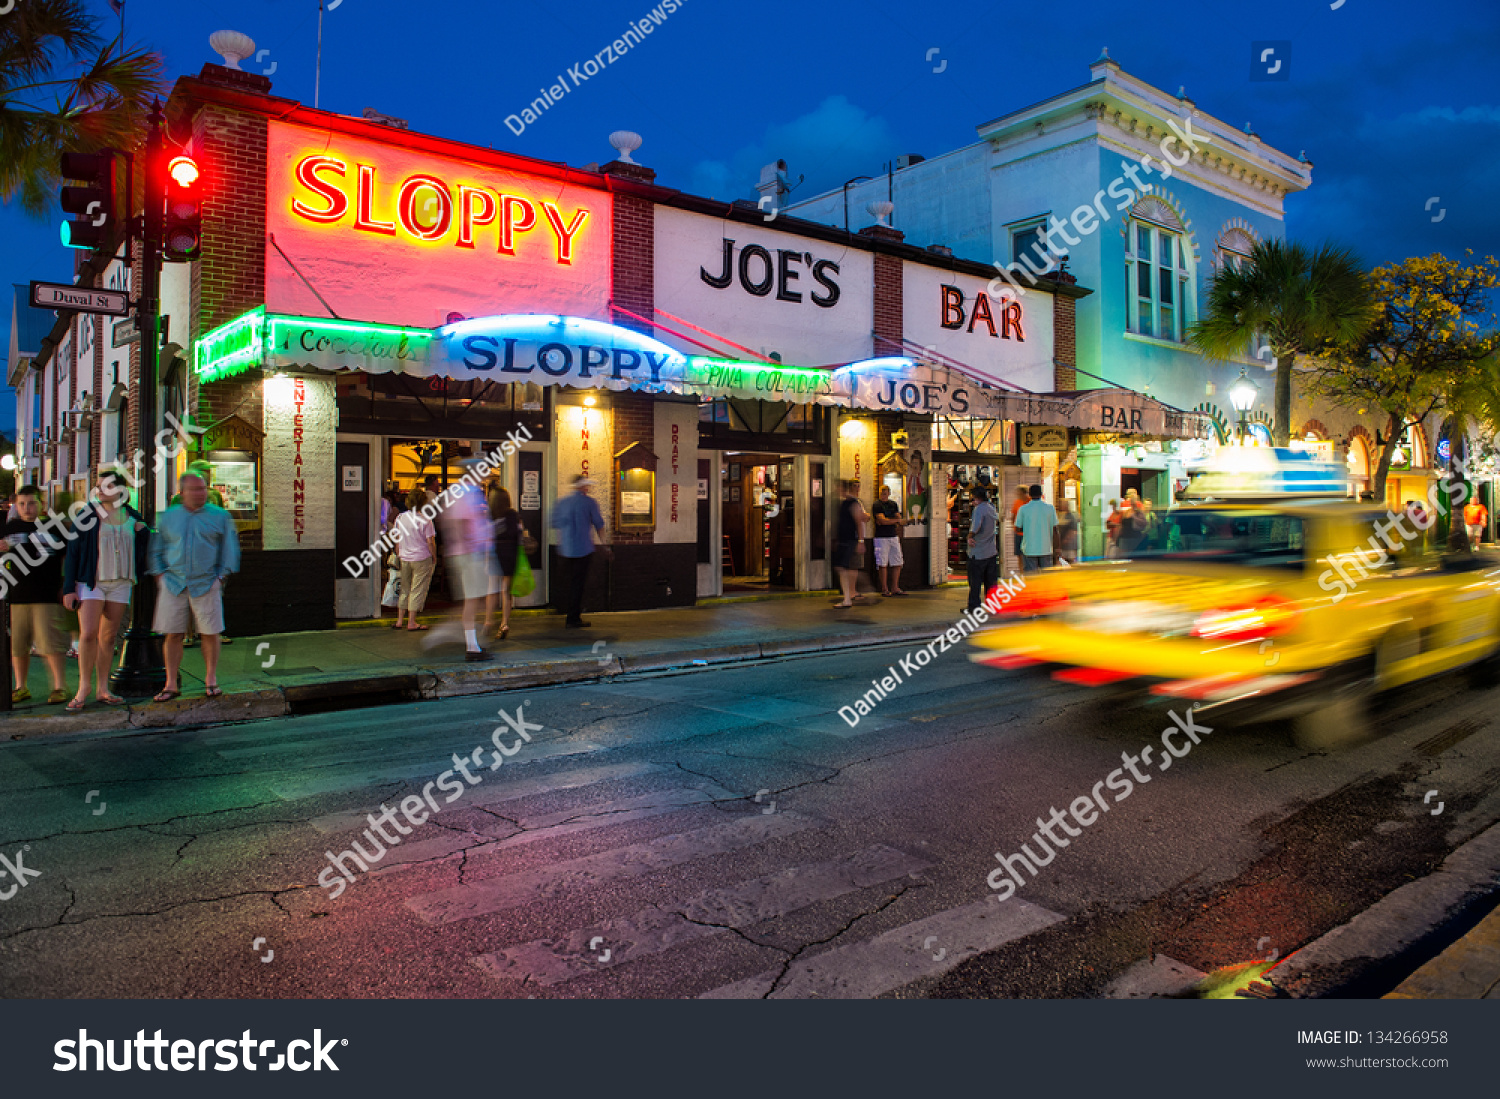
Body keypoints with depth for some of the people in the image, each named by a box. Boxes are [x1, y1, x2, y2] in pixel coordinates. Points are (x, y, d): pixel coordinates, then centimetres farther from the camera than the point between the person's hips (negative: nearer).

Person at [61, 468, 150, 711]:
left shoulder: (132, 517, 9)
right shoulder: (87, 516, 0)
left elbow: (143, 550, 16)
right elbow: (72, 552, 0)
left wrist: (144, 532, -6)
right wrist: (69, 589, -5)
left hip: (121, 583, 3)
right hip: (91, 582, -3)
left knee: (108, 637, 6)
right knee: (88, 634, -12)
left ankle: (103, 689, 11)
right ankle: (84, 688, -1)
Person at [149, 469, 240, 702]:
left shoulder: (219, 516, 6)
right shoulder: (168, 517, 12)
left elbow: (229, 548, 7)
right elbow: (157, 548, 18)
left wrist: (220, 576, -1)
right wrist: (160, 574, 7)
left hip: (206, 584, -2)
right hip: (173, 584, 2)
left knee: (210, 633, 0)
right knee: (172, 635, 1)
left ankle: (211, 680, 14)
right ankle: (171, 685, 10)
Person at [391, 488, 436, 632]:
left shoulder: (400, 518, 1)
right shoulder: (425, 520, -14)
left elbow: (397, 539, 10)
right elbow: (430, 542, -13)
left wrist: (398, 555, 20)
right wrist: (434, 558, 0)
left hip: (404, 558, 5)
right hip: (422, 559, -5)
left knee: (404, 589, 15)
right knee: (417, 590, 1)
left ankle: (399, 621, 18)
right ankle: (411, 623, 3)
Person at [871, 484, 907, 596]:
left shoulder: (894, 504, 15)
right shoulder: (877, 505, -4)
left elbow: (900, 520, 10)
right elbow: (882, 520, -14)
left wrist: (888, 522, -7)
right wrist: (897, 521, -7)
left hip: (894, 537, 6)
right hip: (881, 537, -6)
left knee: (897, 563, 4)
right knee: (883, 564, -5)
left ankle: (895, 588, 11)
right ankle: (884, 589, 2)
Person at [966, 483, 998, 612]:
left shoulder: (979, 509, -16)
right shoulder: (992, 509, 8)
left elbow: (975, 527, -30)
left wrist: (970, 537, -12)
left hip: (977, 553, -7)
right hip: (991, 552, 7)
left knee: (975, 582, 1)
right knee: (991, 581, 12)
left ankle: (974, 606, 5)